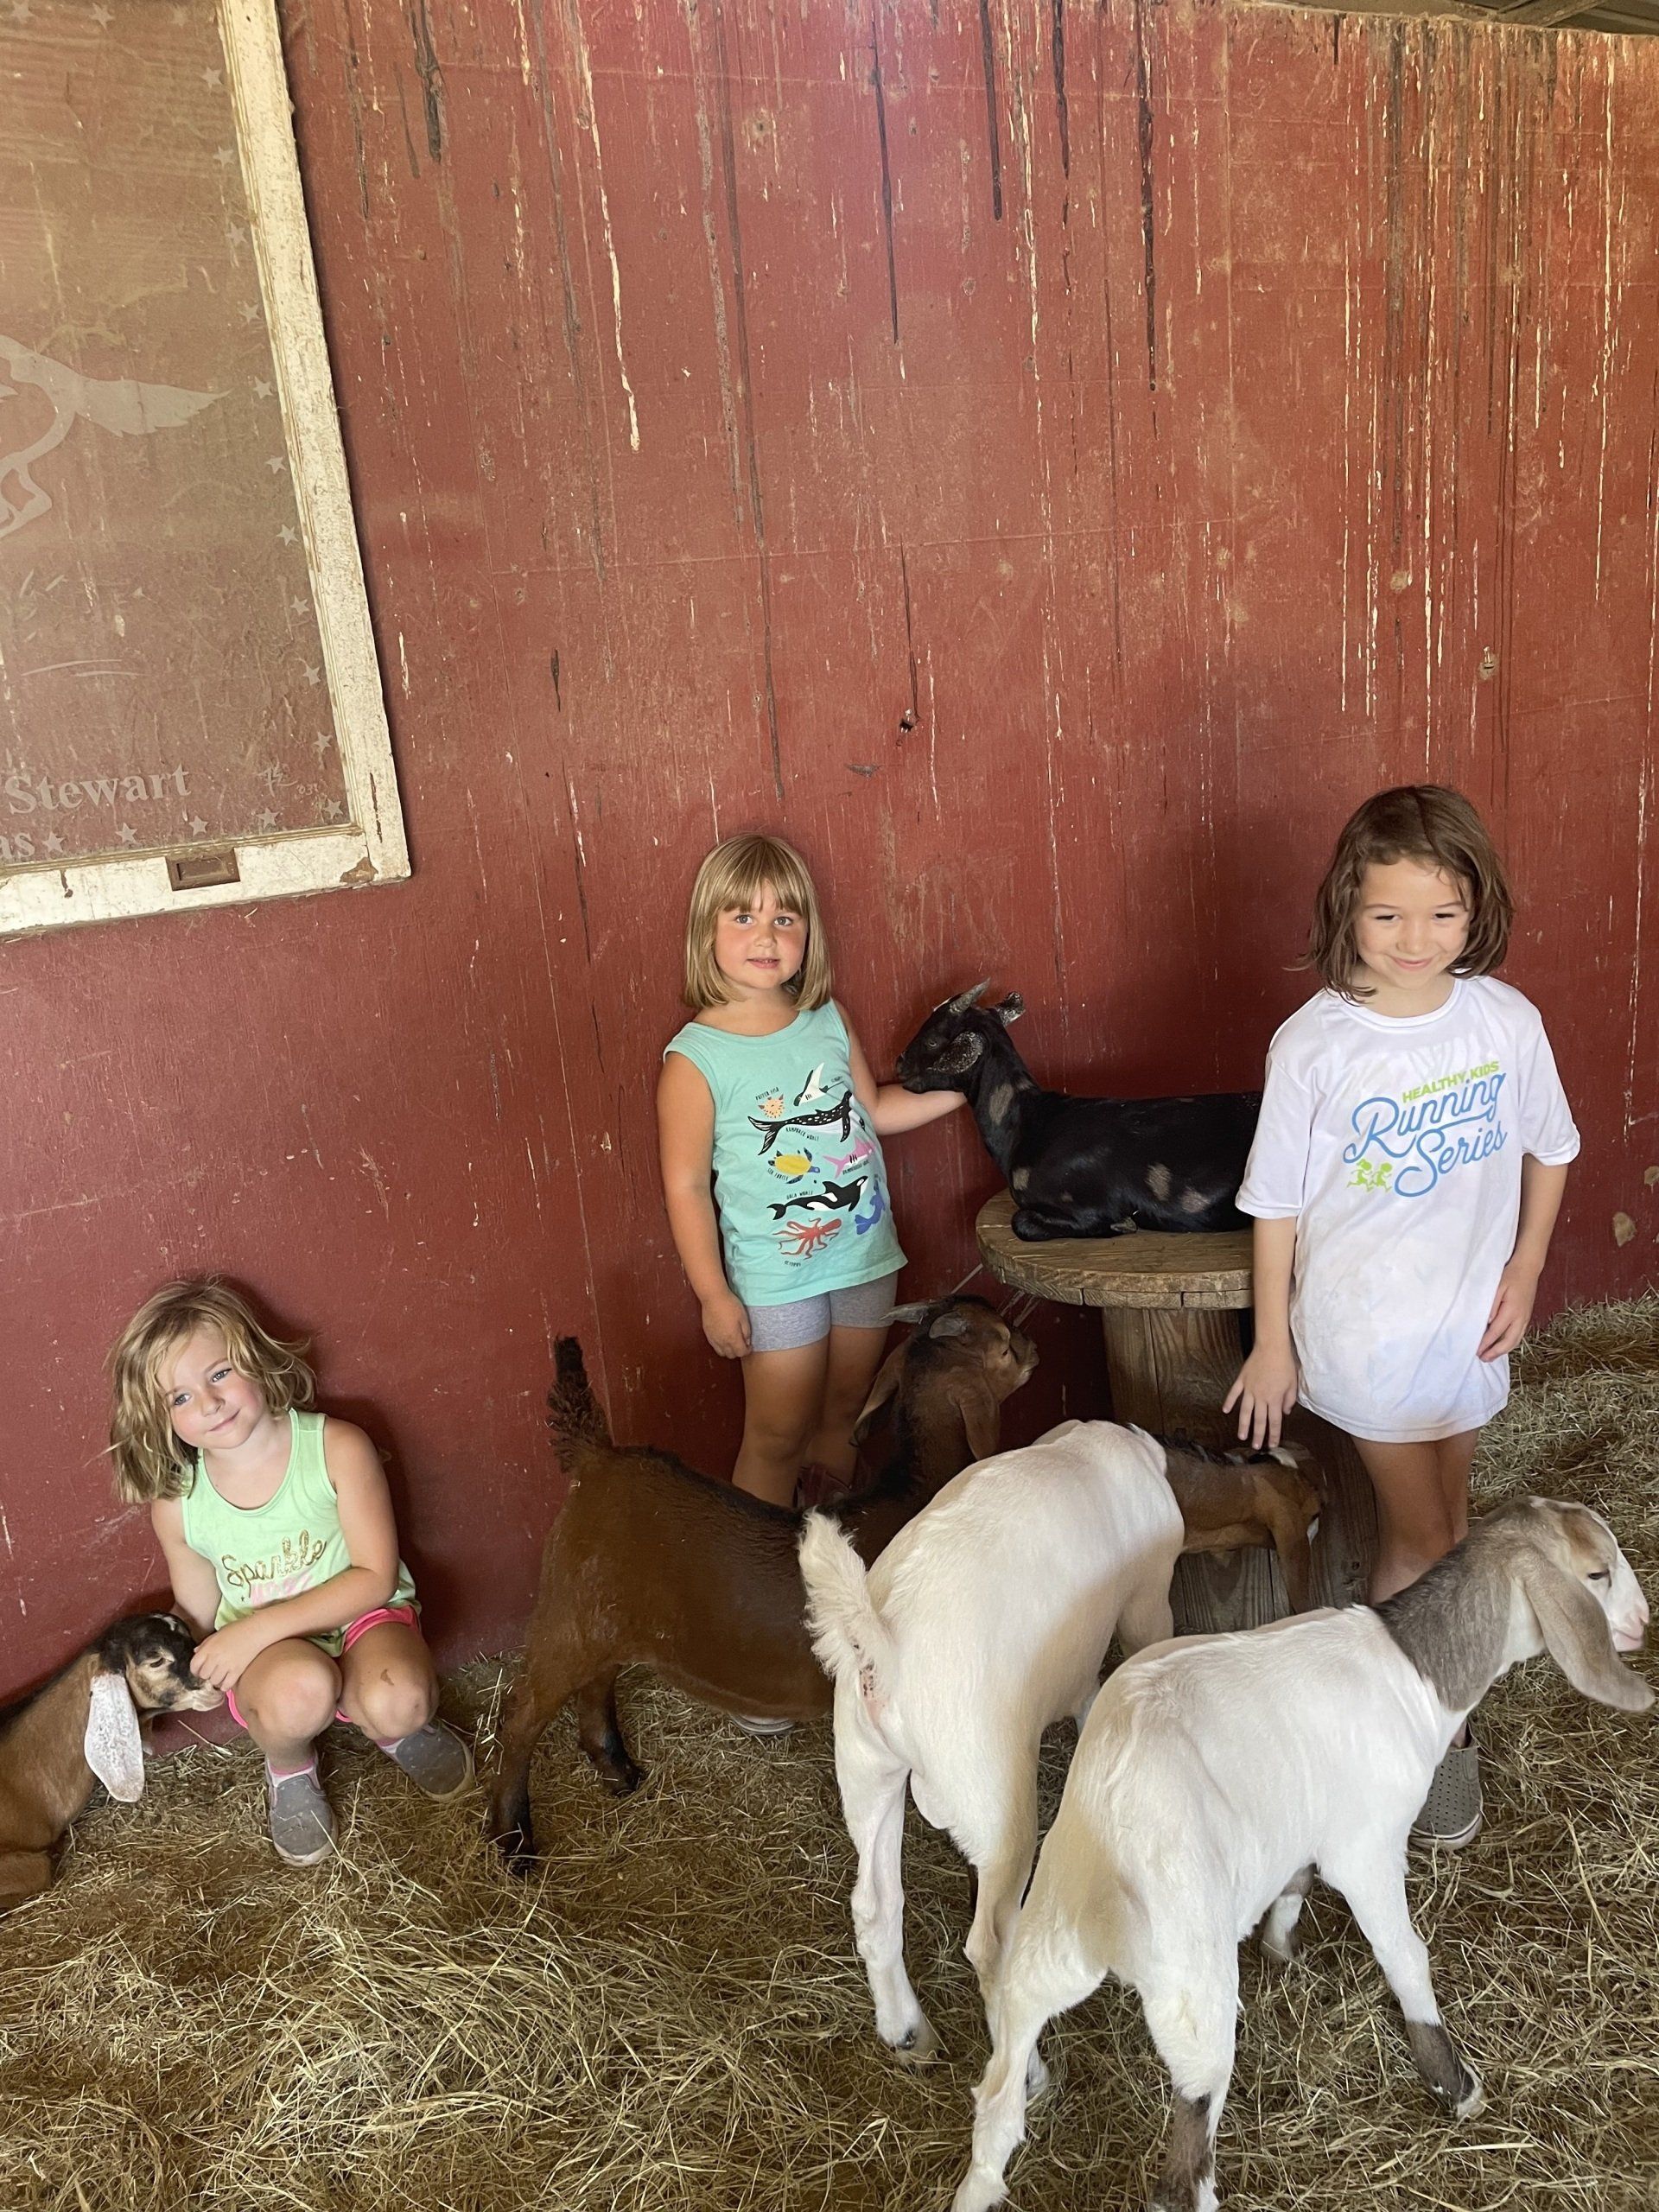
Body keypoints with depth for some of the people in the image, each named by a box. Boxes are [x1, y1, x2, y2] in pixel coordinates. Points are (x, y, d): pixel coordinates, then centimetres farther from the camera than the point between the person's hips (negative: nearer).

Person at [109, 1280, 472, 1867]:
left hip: (360, 1618, -1)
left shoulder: (336, 1447, -16)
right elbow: (196, 1615, 6)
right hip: (262, 1652, 1)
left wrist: (260, 1625, -23)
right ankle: (289, 1771, 1)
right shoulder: (177, 1504, -8)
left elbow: (376, 1576, -17)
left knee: (398, 1701, -35)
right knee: (298, 1688, -37)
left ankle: (396, 1730, 6)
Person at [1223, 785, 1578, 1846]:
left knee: (1442, 1512, 19)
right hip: (1365, 1325, -3)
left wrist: (1524, 1271, 1)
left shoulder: (1506, 1020, -9)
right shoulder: (1314, 1044, -18)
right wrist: (1272, 1343, -5)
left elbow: (1548, 1150, 7)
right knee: (1423, 1534, 4)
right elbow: (1277, 1202, -10)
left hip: (1470, 1315, 4)